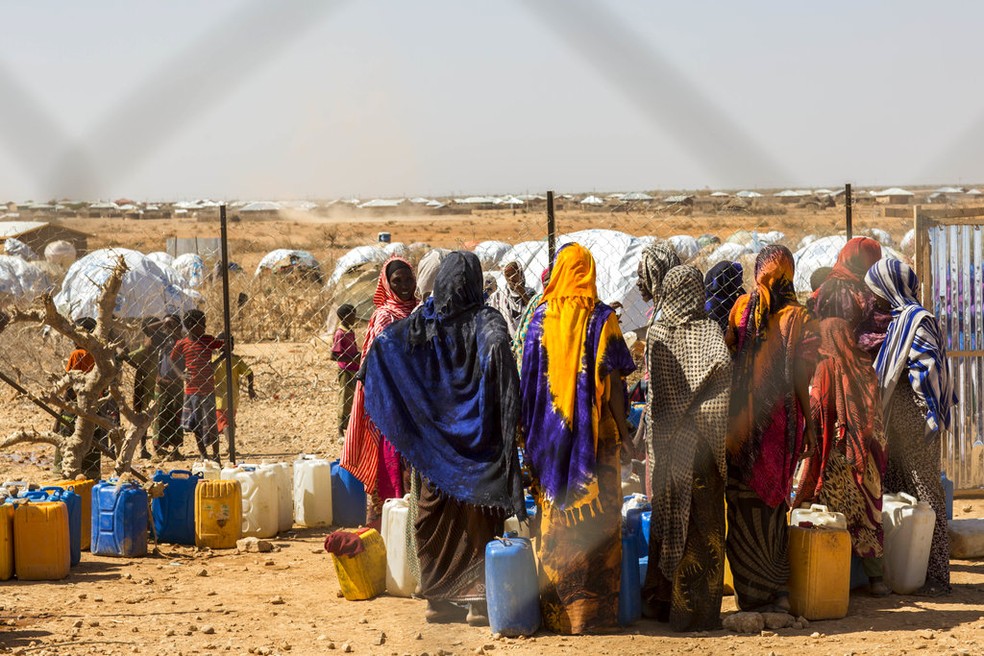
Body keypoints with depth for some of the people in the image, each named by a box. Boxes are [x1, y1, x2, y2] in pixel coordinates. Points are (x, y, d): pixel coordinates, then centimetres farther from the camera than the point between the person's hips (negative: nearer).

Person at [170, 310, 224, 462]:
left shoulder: (208, 340, -2)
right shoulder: (182, 344, -1)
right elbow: (174, 360, 13)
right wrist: (181, 374, -2)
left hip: (207, 389, -1)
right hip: (191, 390, 1)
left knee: (211, 424, -2)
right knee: (196, 426, 10)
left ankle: (216, 457, 6)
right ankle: (203, 456, 21)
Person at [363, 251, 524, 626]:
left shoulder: (423, 321, 1)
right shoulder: (486, 321, -8)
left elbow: (381, 346, -3)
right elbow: (498, 346, -27)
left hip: (435, 436, 3)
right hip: (477, 437, -3)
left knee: (435, 516, 11)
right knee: (479, 517, 3)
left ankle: (437, 598, 16)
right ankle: (478, 600, 2)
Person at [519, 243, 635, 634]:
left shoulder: (541, 317, 2)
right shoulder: (601, 318, -5)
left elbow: (528, 378, 5)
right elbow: (613, 380, -7)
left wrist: (532, 433, 12)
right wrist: (620, 427, 1)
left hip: (549, 433, 2)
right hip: (594, 432, -2)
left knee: (553, 516, 7)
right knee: (598, 516, 3)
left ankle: (555, 611, 11)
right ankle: (593, 610, 3)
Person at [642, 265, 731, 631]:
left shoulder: (656, 333, 1)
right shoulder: (709, 331, -7)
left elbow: (653, 386, -2)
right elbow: (722, 365, -22)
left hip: (664, 438, 3)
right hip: (700, 442, -3)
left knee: (667, 516, 13)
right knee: (701, 522, 3)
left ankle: (662, 601, 21)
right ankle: (696, 610, 4)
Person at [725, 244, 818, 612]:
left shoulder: (742, 307, -1)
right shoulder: (797, 316, -4)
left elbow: (726, 359, 1)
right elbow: (800, 378, -7)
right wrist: (808, 423, 1)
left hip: (743, 419, 0)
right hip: (780, 420, 1)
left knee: (745, 501, 5)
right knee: (773, 499, 10)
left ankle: (755, 591, 7)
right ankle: (777, 588, 13)